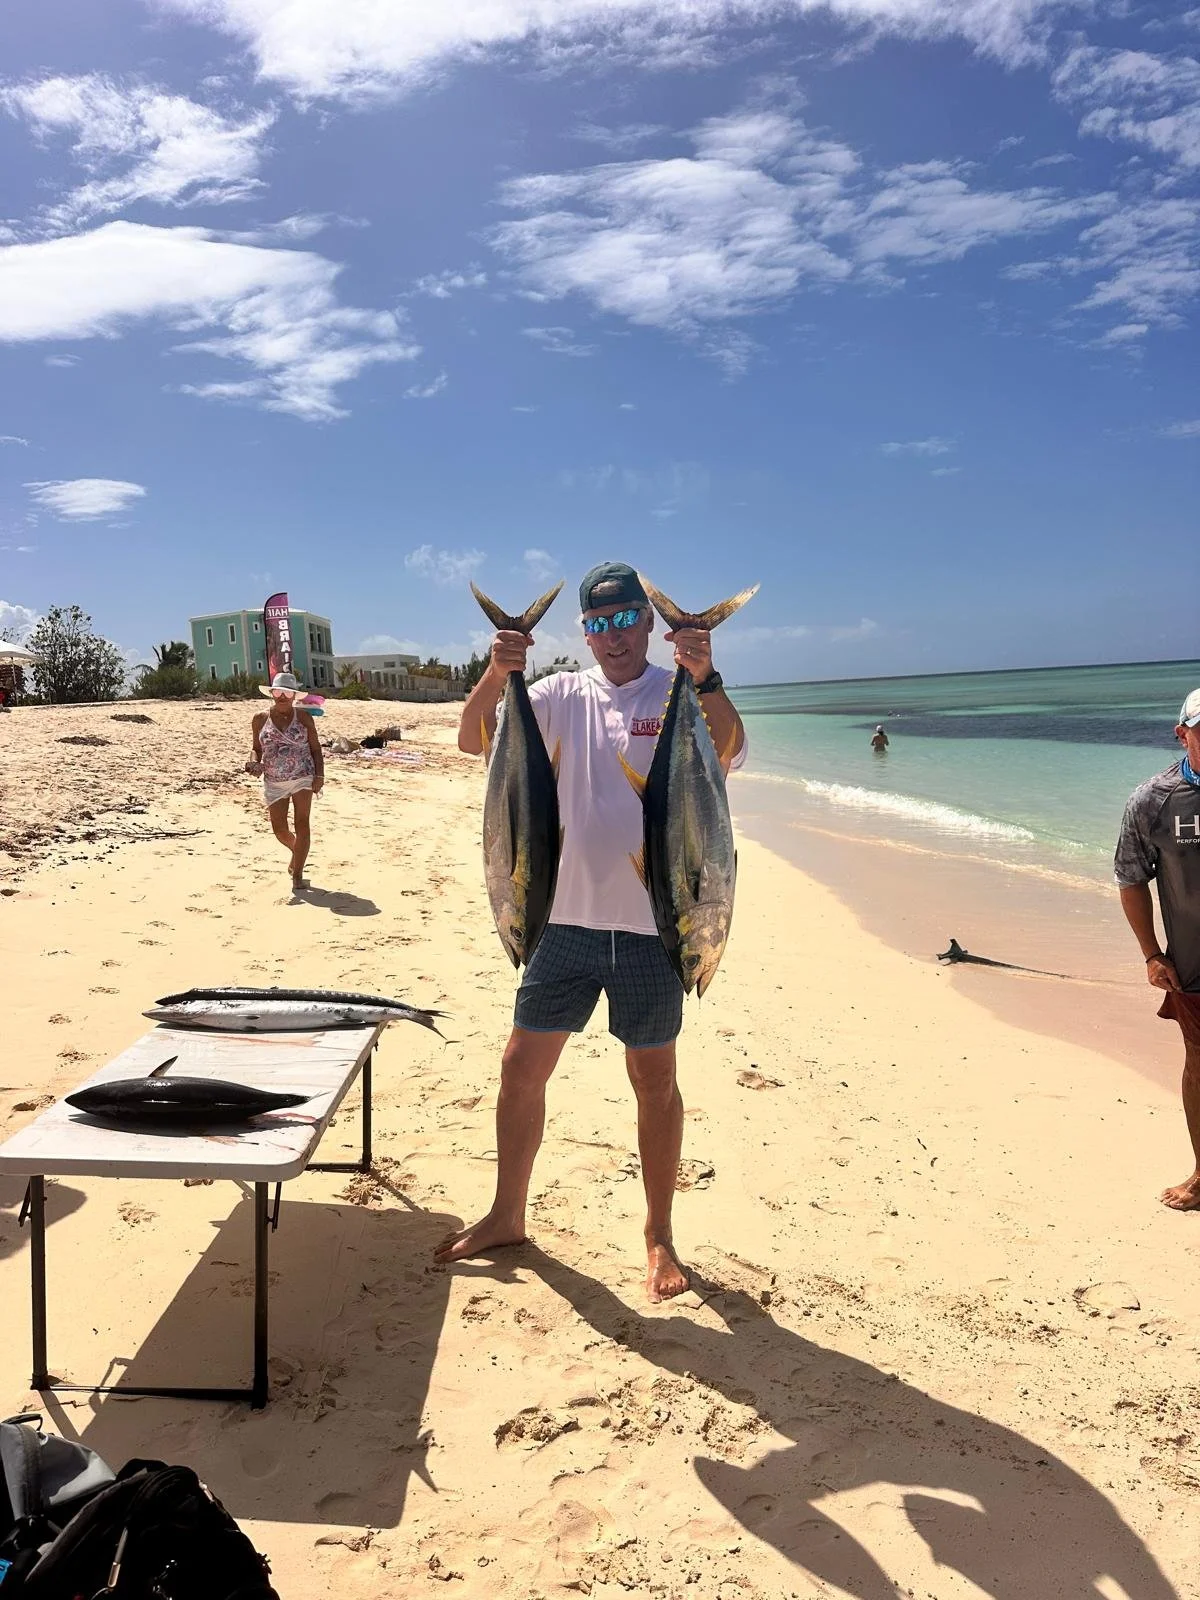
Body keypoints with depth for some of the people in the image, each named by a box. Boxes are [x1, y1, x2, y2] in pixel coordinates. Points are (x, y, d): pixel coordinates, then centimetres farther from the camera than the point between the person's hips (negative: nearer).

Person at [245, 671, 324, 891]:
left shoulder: (303, 718, 1)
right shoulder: (260, 719, 5)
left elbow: (316, 749, 3)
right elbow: (257, 748, 14)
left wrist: (319, 775, -8)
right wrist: (255, 764, -8)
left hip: (303, 778, -2)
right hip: (274, 782, 2)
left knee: (302, 825, -10)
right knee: (279, 830, 3)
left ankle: (297, 875, -4)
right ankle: (297, 850, 37)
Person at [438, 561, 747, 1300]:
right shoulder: (562, 695, 4)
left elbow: (730, 749, -22)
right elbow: (474, 741, -6)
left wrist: (704, 676, -38)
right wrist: (497, 674, -24)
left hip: (651, 926, -3)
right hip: (564, 918, 3)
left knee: (655, 1079, 9)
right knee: (523, 1066, 10)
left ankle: (660, 1237, 26)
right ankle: (508, 1216, 30)